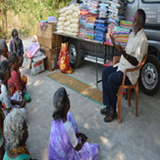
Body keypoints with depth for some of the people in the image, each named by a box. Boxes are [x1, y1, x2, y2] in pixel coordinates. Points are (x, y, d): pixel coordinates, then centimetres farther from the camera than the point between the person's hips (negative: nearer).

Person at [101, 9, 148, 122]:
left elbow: (136, 62, -25)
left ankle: (113, 112, -10)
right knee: (105, 72, -2)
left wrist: (123, 53, -39)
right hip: (122, 65, 10)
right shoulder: (132, 34, 12)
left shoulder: (142, 39, -18)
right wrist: (117, 46, 8)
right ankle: (108, 106, 3)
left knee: (111, 79, -26)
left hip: (131, 71, -10)